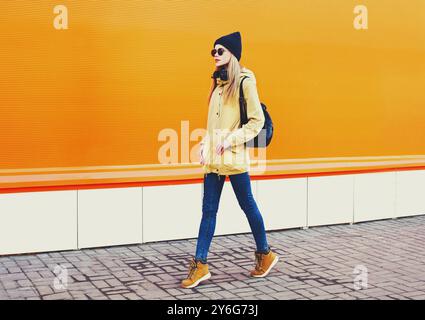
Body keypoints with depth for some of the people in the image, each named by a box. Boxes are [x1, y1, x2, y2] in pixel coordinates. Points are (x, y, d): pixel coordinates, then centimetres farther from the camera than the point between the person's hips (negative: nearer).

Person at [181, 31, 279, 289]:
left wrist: (230, 141, -16)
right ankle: (201, 265, 7)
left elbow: (257, 121, -9)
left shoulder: (245, 82, -7)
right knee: (208, 210, 5)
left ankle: (265, 254, 25)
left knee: (248, 205, 6)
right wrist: (206, 144, 8)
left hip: (235, 157, -7)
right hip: (213, 158, 7)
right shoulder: (219, 83, 14)